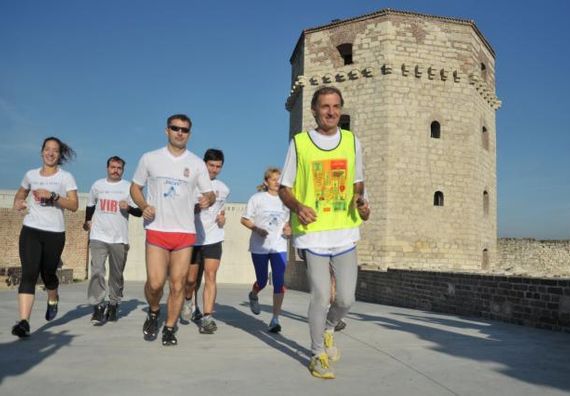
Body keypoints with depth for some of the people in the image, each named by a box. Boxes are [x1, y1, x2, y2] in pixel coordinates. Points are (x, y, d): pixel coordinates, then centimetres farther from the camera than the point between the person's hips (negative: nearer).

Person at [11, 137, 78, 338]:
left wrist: (52, 195, -20)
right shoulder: (30, 175, 11)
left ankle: (53, 299, 44)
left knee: (48, 273, 9)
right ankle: (24, 322, -19)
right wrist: (17, 202, 7)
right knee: (29, 274, -13)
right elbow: (20, 193, 30)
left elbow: (74, 205, -8)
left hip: (55, 233, -1)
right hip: (30, 230, 2)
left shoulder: (66, 177, 1)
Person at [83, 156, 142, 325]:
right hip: (98, 237, 0)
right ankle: (98, 307, -9)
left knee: (117, 274, 8)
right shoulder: (97, 185, 10)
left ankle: (113, 305, 23)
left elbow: (139, 212, 2)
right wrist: (88, 221, 18)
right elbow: (90, 206, 26)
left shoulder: (129, 187, 3)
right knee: (97, 271, -13)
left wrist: (129, 207, -15)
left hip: (119, 238, 0)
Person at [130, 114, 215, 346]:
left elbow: (210, 194, 7)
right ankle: (153, 313, 21)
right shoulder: (149, 159, 6)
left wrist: (208, 199, -18)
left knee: (178, 285, 2)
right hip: (156, 230, -1)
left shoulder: (197, 164, 7)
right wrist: (143, 206, -7)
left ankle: (169, 329, 19)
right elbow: (135, 188, 13)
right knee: (155, 282, -10)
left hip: (185, 232, 1)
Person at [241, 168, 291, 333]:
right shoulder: (257, 198, -1)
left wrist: (288, 229, -2)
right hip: (259, 247, -2)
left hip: (279, 247, 2)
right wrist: (256, 228, -18)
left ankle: (275, 319, -4)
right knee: (262, 281, 10)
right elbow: (244, 219, 0)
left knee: (279, 282, -10)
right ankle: (253, 296, 47)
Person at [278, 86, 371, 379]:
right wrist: (297, 206, -18)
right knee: (321, 297, -2)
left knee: (346, 299, 3)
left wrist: (360, 200, -5)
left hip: (345, 232, 3)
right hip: (313, 232, -3)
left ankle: (328, 329, 37)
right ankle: (318, 355, 22)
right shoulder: (299, 142, -1)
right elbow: (284, 188, 3)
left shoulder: (352, 141, 8)